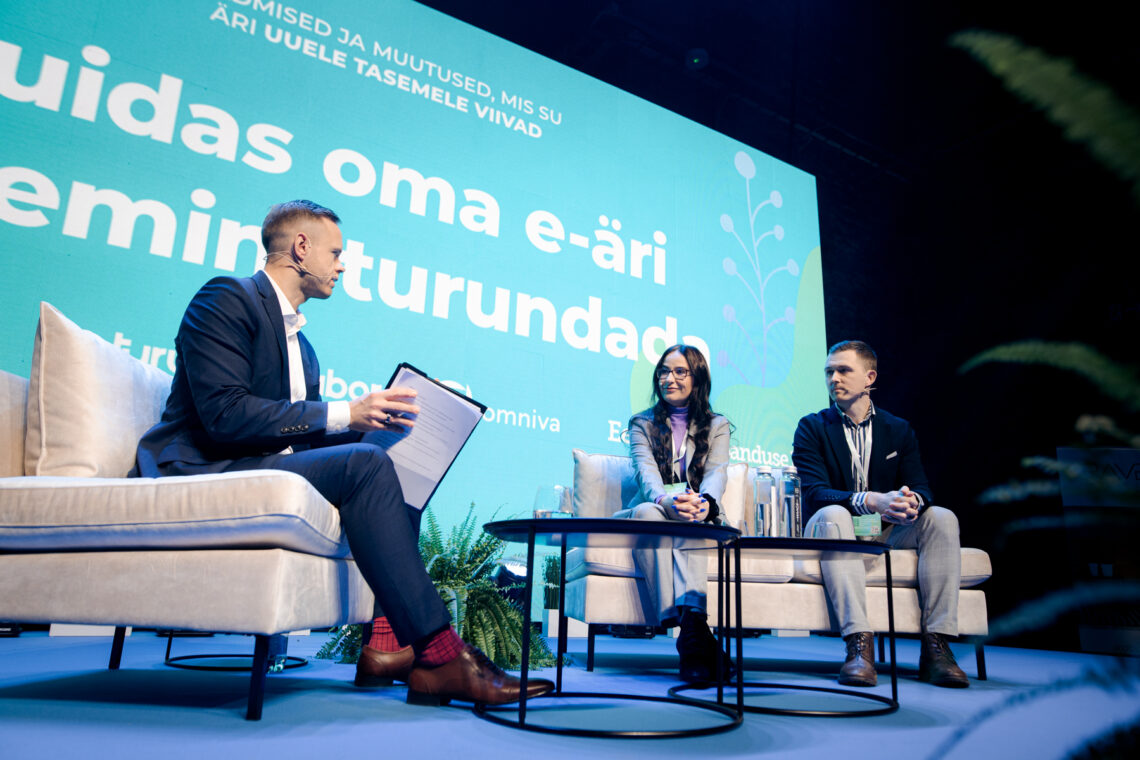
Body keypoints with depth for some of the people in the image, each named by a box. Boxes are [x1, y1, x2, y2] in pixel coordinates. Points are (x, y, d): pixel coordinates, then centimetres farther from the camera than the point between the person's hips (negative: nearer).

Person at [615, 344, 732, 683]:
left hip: (698, 522, 0)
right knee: (647, 512, -35)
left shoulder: (717, 426, 17)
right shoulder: (642, 423, 15)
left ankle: (690, 616, -55)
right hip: (653, 512, 0)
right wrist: (667, 501, -31)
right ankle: (695, 630, -49)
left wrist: (703, 503, -30)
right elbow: (646, 472, -6)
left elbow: (716, 472, -3)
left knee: (689, 522, -35)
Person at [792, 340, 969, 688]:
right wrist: (871, 501, -32)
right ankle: (859, 644, -41)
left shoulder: (899, 429, 12)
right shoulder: (812, 428, 0)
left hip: (886, 534, 3)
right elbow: (814, 493, -14)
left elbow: (921, 487, 0)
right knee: (833, 515, -35)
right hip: (835, 530, -3)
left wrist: (912, 501, -27)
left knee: (941, 518, -21)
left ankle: (936, 646, -23)